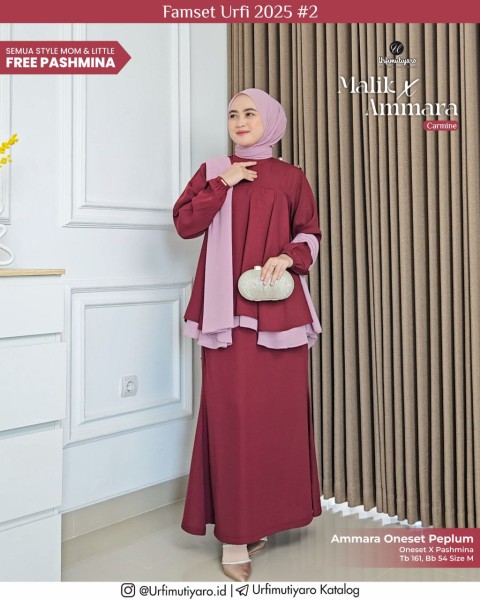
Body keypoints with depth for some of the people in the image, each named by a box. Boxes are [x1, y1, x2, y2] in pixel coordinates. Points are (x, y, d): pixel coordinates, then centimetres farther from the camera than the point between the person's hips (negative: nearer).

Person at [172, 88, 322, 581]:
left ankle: (264, 514, 17)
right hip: (228, 306, -1)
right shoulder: (213, 171, 14)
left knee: (278, 407, 1)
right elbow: (184, 223, 3)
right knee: (230, 410, -6)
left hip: (279, 305, 1)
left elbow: (310, 234, 10)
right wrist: (223, 183, -5)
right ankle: (234, 534, 0)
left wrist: (288, 256, -10)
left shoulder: (290, 177, 13)